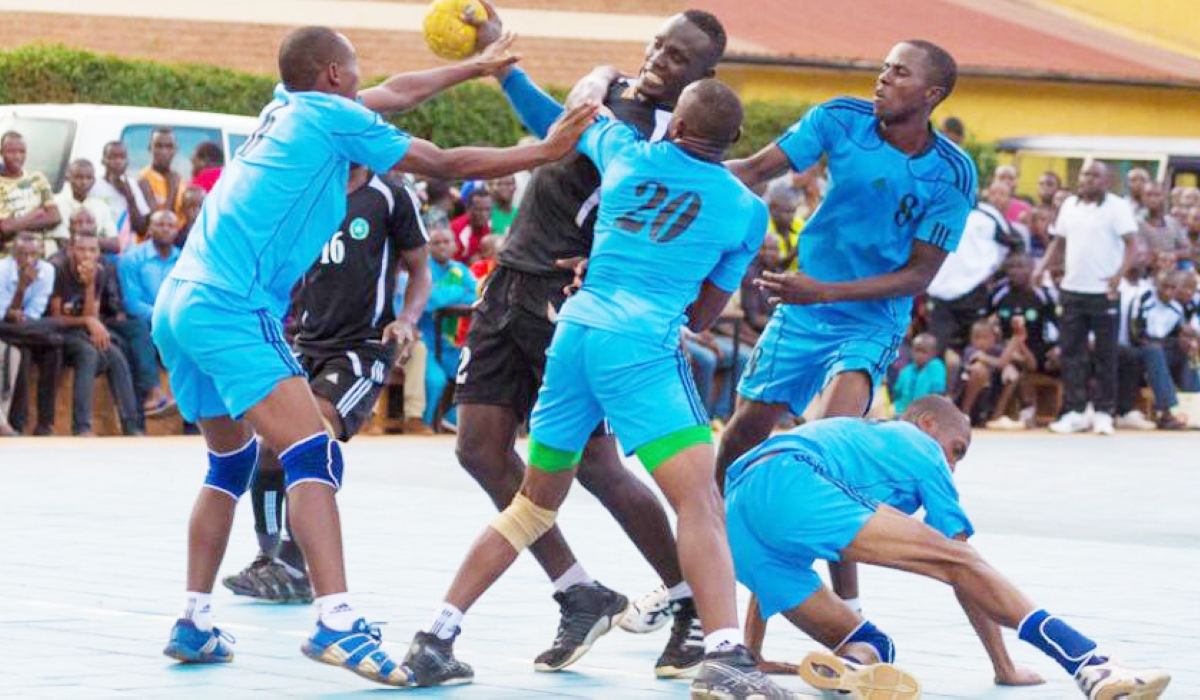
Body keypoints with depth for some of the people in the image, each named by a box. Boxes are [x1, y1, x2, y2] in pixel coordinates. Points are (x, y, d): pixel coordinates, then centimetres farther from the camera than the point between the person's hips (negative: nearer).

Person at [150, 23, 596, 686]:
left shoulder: (285, 108, 20)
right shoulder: (332, 116, -3)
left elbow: (393, 92, 34)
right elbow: (446, 163, 2)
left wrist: (475, 66, 43)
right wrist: (543, 150, 11)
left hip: (179, 303, 10)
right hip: (231, 308, -10)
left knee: (230, 462, 20)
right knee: (313, 453, -16)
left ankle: (194, 624, 18)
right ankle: (337, 623, -29)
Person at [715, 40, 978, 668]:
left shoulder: (952, 173, -13)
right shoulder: (842, 119, -7)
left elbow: (920, 274, -12)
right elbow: (759, 169, -8)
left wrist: (826, 291, -21)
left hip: (871, 320, -3)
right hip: (801, 309, 4)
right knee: (742, 433, 5)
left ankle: (848, 611, -17)